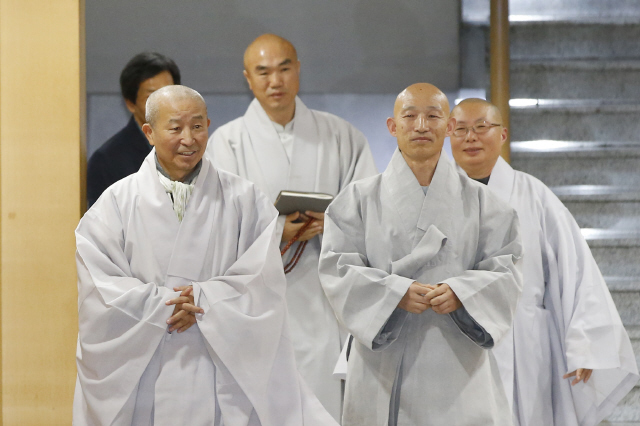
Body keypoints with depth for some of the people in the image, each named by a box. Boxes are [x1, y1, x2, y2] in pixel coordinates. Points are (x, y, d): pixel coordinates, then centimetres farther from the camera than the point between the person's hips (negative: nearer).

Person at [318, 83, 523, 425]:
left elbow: (503, 271, 2)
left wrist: (460, 292, -18)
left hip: (457, 357, 0)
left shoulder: (479, 201, 8)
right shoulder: (361, 199, 6)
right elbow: (337, 268, -2)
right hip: (384, 360, 0)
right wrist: (396, 292, -17)